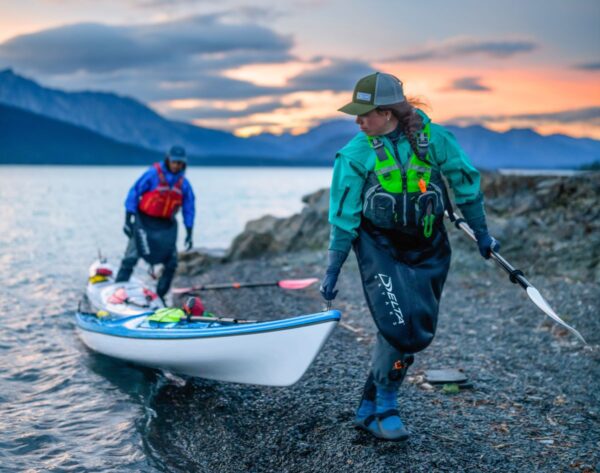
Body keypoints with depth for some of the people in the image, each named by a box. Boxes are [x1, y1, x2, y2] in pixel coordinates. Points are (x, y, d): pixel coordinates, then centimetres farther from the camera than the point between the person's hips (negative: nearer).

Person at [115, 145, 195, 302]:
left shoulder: (184, 184, 3)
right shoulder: (153, 174, -10)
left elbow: (189, 208, 9)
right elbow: (134, 194, -9)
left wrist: (189, 233, 6)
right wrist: (128, 220, -13)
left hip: (166, 225, 4)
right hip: (144, 221, -4)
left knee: (171, 262, 1)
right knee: (131, 257, -11)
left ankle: (160, 295, 14)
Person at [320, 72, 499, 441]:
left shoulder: (433, 138, -7)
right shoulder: (357, 154, -9)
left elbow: (466, 183, 6)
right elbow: (344, 217, -5)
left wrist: (481, 233, 13)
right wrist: (333, 270, -4)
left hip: (428, 249, 3)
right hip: (380, 248, -3)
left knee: (419, 332, 4)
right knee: (400, 328, -15)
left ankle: (369, 408, 21)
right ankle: (384, 410, 8)